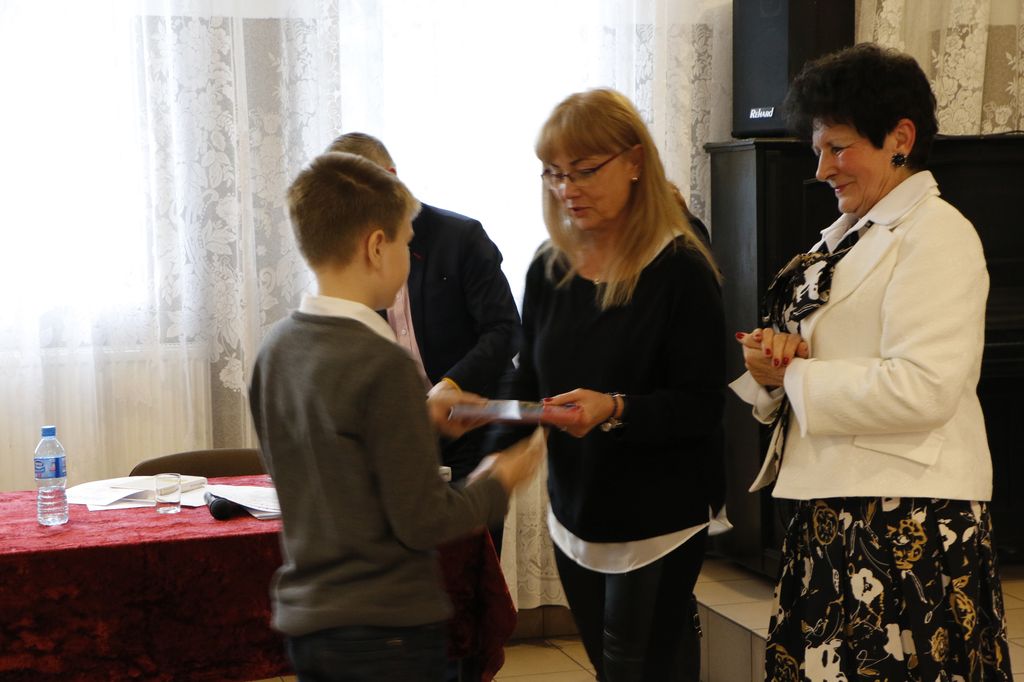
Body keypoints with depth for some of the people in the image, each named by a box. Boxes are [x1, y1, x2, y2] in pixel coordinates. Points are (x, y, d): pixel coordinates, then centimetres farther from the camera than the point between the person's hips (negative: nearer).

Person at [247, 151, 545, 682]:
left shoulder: (276, 349, 2)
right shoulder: (383, 365, -21)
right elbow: (421, 522, -18)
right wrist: (499, 487, -3)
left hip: (301, 618, 7)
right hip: (385, 627, -7)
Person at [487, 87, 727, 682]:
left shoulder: (682, 270, -14)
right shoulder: (550, 269, 3)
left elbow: (702, 406, -16)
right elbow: (528, 381, 8)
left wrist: (615, 410, -31)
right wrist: (499, 454, -8)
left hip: (659, 519, -6)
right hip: (576, 512, 6)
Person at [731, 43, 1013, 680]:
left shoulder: (936, 234, -11)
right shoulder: (848, 237, 17)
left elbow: (924, 387, -23)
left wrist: (792, 376, -14)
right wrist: (779, 351, -3)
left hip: (907, 517, -8)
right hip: (838, 510, 8)